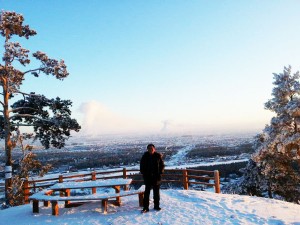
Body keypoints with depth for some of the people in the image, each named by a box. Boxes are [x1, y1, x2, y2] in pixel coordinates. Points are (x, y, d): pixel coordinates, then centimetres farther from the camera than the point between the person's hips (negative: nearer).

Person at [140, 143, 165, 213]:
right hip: (148, 177, 0)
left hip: (156, 177, 1)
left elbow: (162, 165, 4)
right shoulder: (145, 156, -2)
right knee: (147, 192, 1)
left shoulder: (158, 156, -2)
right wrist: (143, 173, -4)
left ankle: (156, 206, 22)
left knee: (156, 192, 11)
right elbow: (142, 166, 5)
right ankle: (145, 207, 5)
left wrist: (160, 173, -6)